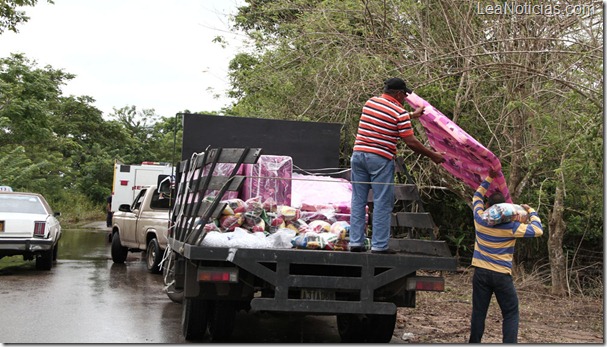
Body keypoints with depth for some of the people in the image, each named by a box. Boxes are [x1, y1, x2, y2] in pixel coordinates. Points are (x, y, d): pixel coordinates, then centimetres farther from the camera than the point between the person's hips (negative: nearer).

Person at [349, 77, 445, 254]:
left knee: (358, 200, 10)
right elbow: (411, 142, -8)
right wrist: (433, 156, 4)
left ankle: (355, 242, 11)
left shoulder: (370, 102, 12)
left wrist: (413, 115, 40)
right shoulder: (400, 113, -7)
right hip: (381, 159, -6)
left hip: (358, 154, 6)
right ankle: (379, 245, 2)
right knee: (383, 203, 1)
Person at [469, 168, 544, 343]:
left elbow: (477, 197, 18)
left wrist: (489, 179, 21)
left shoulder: (479, 219, -1)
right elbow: (538, 230, -8)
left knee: (478, 312, 8)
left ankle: (474, 343, 8)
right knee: (511, 314, 3)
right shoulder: (511, 226, -11)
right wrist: (531, 211, 5)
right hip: (501, 275, -3)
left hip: (481, 272, 4)